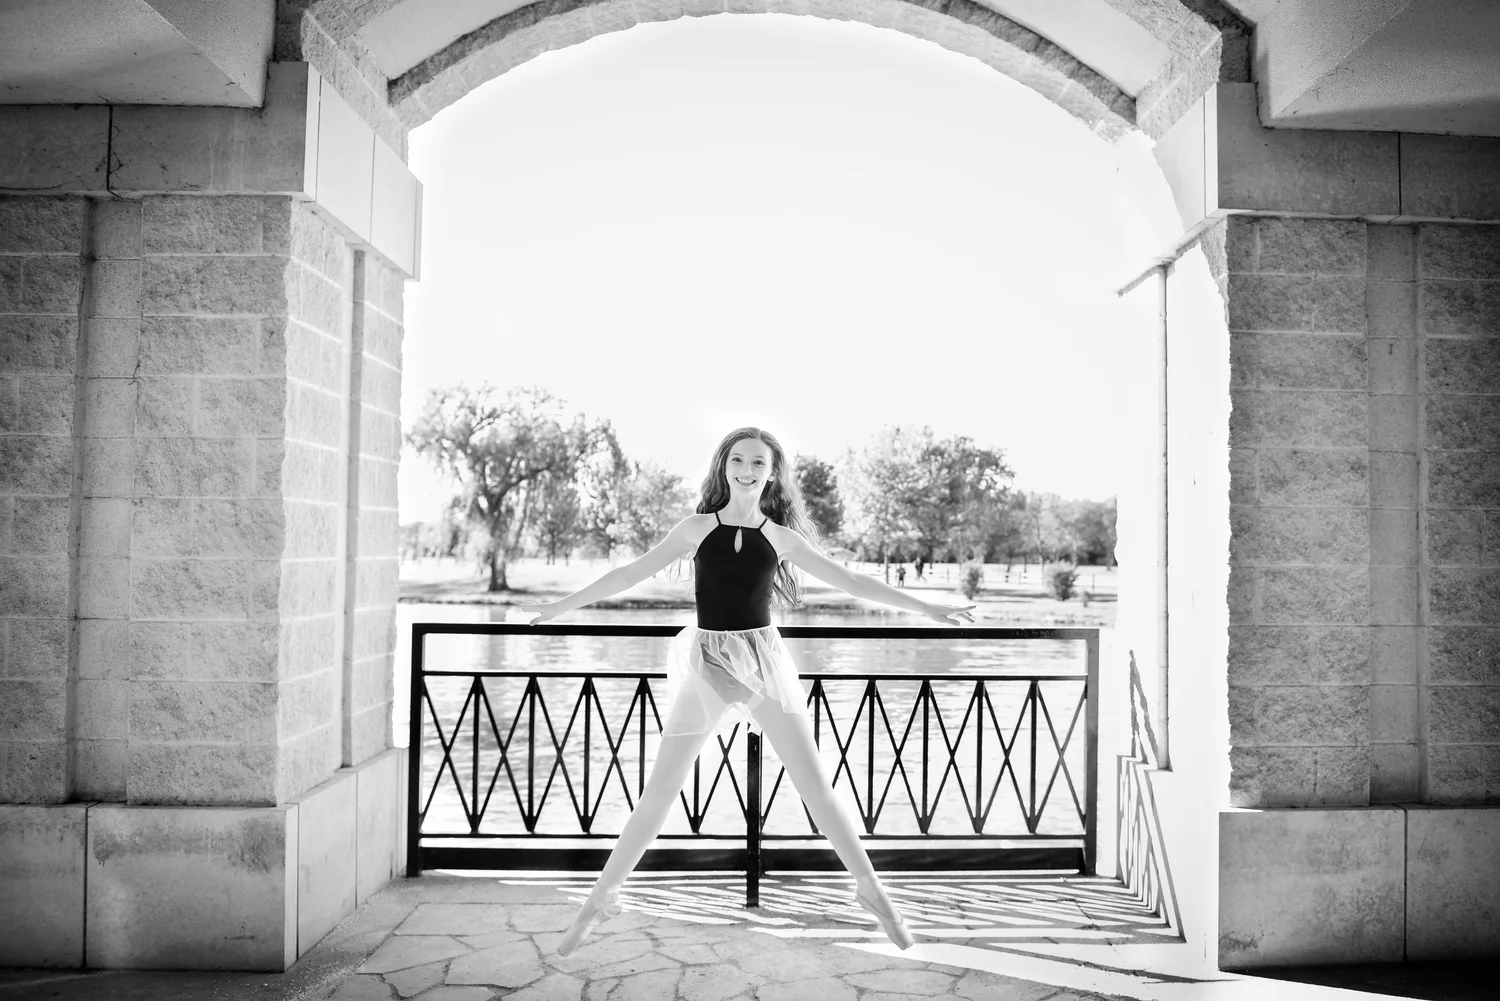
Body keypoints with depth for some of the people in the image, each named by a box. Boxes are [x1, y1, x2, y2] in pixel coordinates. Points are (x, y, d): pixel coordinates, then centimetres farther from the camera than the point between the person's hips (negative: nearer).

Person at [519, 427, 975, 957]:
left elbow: (851, 580, 6)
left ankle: (870, 889, 18)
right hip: (707, 663, 0)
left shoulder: (780, 536, 2)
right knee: (659, 792, 2)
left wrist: (928, 607, 5)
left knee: (816, 785, 1)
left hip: (764, 661, 1)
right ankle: (601, 897, 18)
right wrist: (559, 606, 5)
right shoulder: (698, 527, 0)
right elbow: (630, 573, 4)